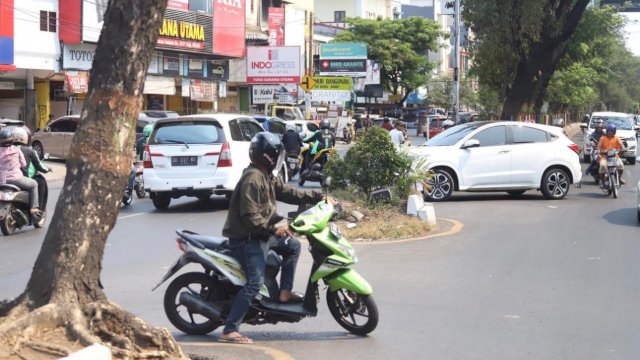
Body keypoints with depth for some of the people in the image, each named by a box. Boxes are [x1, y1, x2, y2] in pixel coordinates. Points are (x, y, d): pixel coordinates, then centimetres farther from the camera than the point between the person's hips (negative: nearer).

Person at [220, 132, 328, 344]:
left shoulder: (267, 177, 12)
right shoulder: (252, 179, -20)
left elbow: (288, 193, 16)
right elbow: (249, 217, -25)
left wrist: (319, 197, 12)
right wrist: (273, 229, -23)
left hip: (260, 234, 10)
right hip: (247, 238, -10)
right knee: (255, 282, -18)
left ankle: (284, 292, 22)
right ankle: (230, 330, -21)